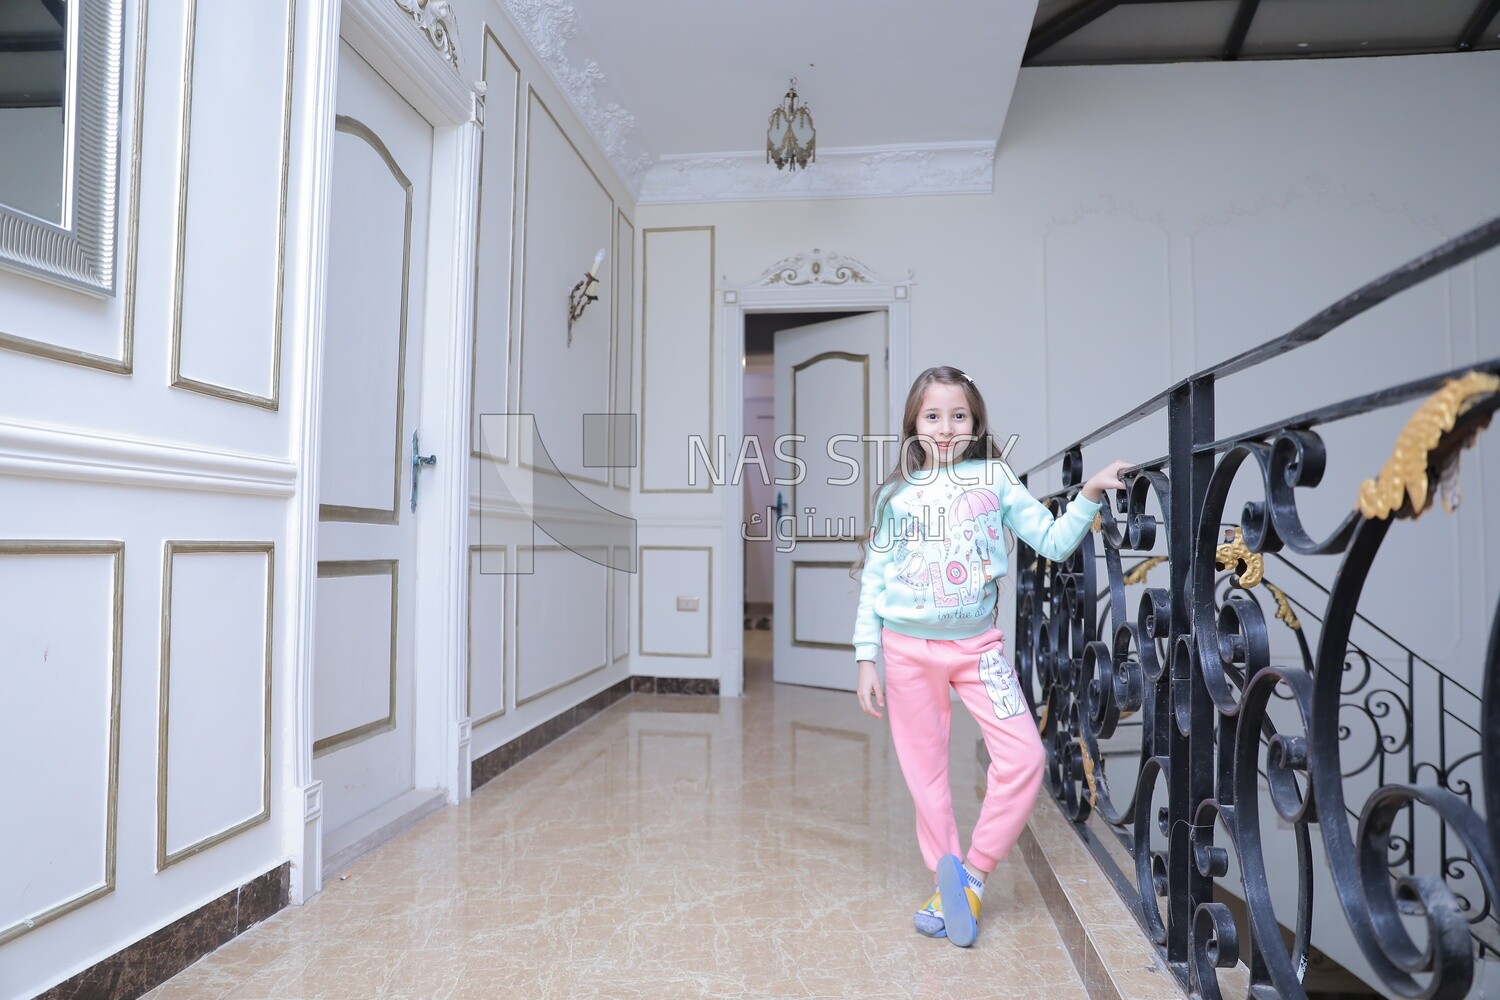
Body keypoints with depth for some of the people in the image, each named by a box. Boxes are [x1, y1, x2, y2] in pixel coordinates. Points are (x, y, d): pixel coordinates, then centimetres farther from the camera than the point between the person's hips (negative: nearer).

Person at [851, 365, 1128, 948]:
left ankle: (971, 876, 8)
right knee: (926, 773, 6)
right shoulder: (897, 494, 1)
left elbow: (1053, 542, 2)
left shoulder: (993, 478, 3)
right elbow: (874, 580, 2)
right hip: (909, 649, 0)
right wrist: (866, 659, -1)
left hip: (977, 644, 1)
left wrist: (1090, 494, -12)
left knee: (1024, 758, -10)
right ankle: (948, 884, 25)